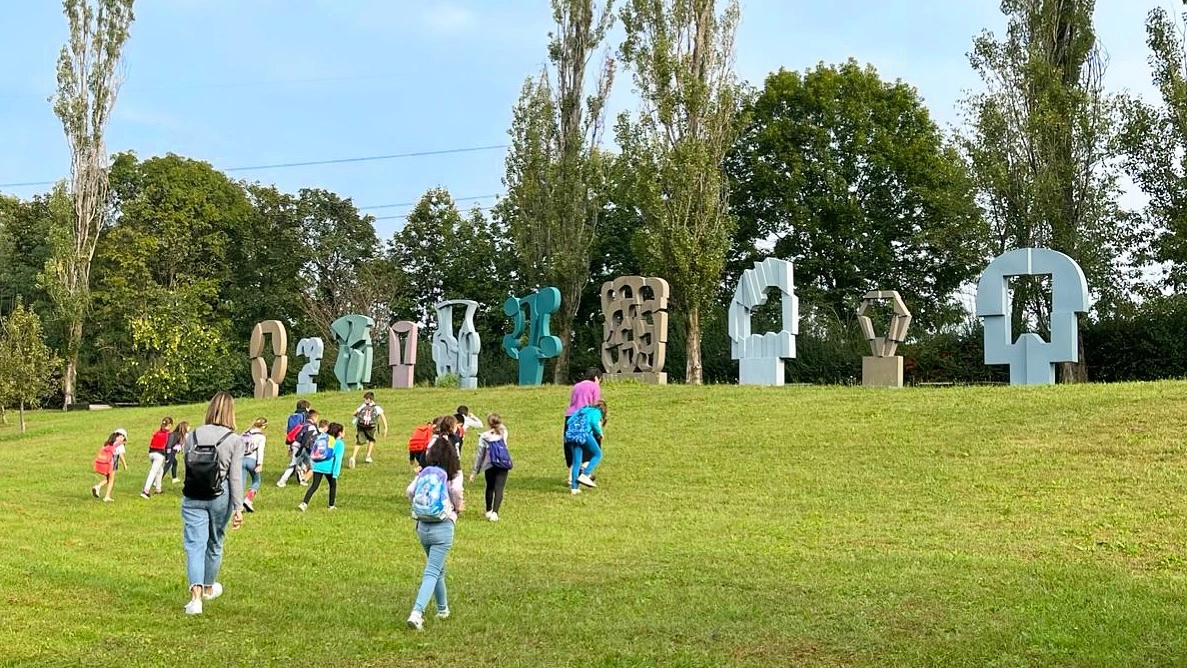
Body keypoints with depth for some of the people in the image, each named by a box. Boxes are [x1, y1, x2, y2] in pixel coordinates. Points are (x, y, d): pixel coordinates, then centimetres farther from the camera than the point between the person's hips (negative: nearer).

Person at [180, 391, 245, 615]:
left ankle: (196, 595, -18)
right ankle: (209, 588, 39)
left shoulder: (192, 436, 1)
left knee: (194, 545, -1)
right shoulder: (234, 440, -6)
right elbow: (235, 477, -8)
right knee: (214, 543, 19)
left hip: (192, 498, 1)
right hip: (219, 498, -1)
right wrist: (238, 508, -5)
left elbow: (185, 464, 5)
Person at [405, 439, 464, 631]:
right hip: (443, 526, -5)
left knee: (438, 569, 24)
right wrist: (458, 507, 0)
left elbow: (410, 491, -7)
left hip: (423, 525, 5)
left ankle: (443, 609, 36)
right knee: (432, 573, -6)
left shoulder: (424, 473, 5)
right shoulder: (454, 475, -4)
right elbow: (456, 490, -22)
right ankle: (417, 613, -21)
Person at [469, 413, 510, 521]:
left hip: (489, 466, -1)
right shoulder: (503, 433, 3)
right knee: (499, 489, -5)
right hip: (502, 465, 1)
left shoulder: (484, 436, -5)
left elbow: (479, 454, -2)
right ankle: (495, 512, -20)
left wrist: (474, 471, 5)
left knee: (490, 488, 19)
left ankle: (489, 511, 32)